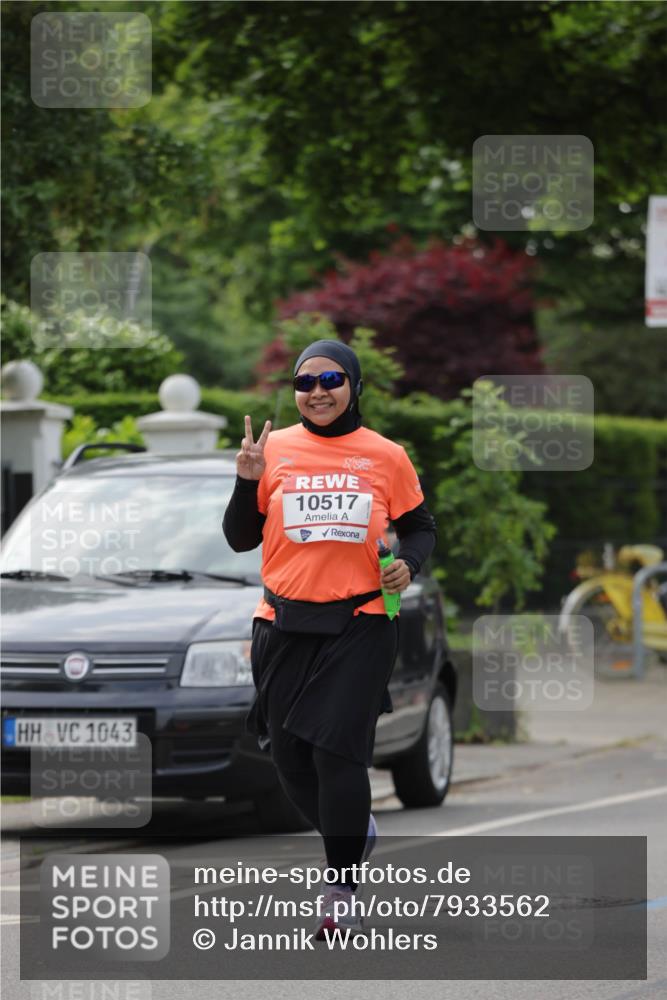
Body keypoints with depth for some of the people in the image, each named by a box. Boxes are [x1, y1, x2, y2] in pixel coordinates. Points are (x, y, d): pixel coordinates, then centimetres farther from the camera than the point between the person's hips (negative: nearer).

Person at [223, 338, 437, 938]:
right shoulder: (275, 449, 2)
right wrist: (248, 480, -10)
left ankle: (340, 897, -2)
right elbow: (241, 539, 6)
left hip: (361, 624, -3)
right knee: (289, 754, 7)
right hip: (287, 624, 3)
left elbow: (419, 527, 12)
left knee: (337, 750, -10)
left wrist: (408, 565, -9)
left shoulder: (386, 457, 0)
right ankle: (355, 831, 37)